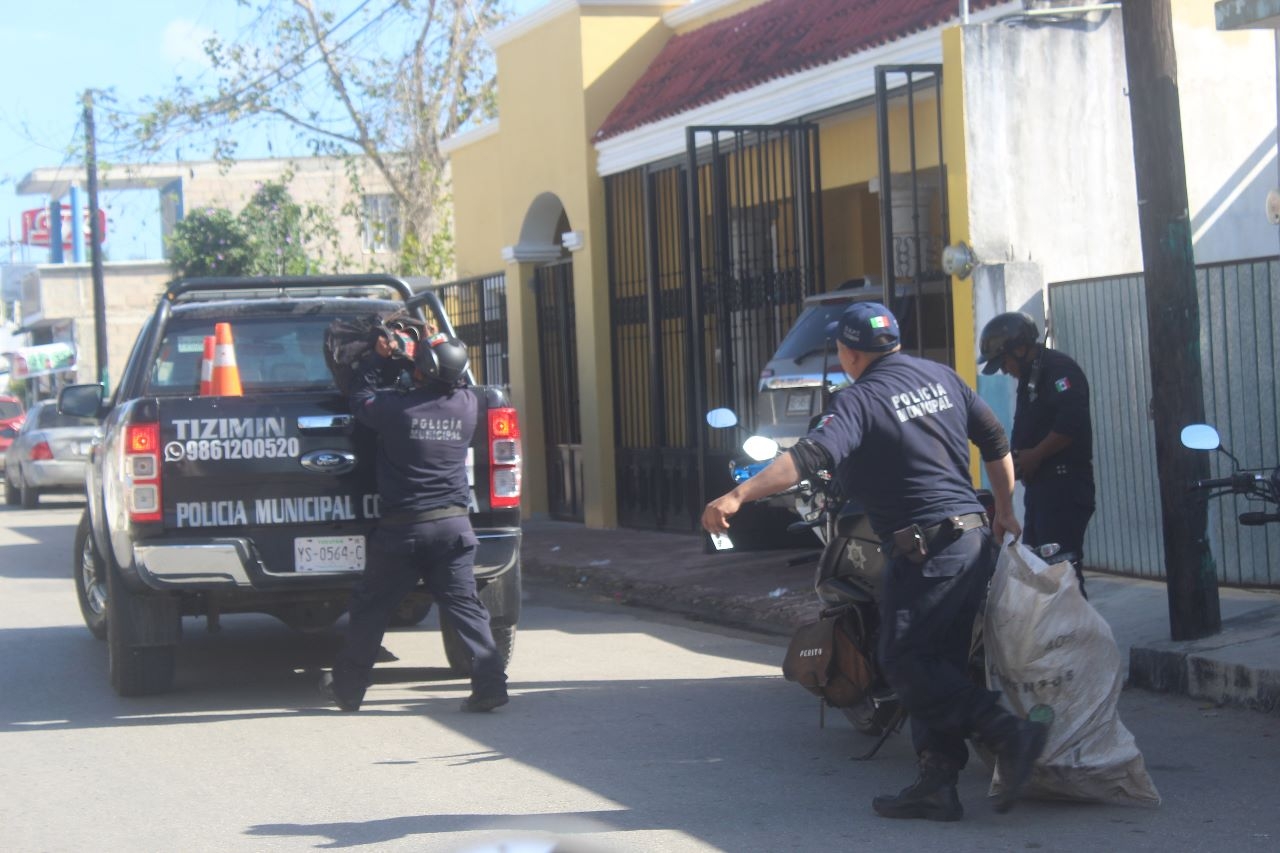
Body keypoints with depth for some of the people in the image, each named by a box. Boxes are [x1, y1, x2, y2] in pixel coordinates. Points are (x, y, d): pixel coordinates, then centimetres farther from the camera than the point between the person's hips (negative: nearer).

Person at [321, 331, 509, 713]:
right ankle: (490, 684, -9)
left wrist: (378, 357, 16)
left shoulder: (397, 408, -12)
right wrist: (436, 350, 24)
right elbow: (459, 383, 22)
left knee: (370, 609, 11)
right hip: (453, 524, 3)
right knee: (464, 606, 2)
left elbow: (360, 396, 8)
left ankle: (346, 688, 22)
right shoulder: (466, 406, -1)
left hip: (402, 528, -3)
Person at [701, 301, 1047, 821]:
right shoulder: (941, 377, 12)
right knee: (936, 666, 12)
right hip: (973, 538, 9)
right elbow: (995, 439, 18)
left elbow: (813, 455, -26)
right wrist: (1004, 510, 28)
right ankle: (937, 784, 10)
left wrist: (738, 495, -32)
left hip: (924, 550, -8)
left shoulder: (860, 399, -11)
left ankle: (1008, 733, -13)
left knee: (904, 663, -4)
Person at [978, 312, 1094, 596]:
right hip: (1040, 484, 11)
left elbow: (1072, 423, -24)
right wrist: (1018, 457, 6)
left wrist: (1034, 455, -16)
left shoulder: (1059, 369, -11)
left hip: (1064, 484, -11)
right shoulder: (1030, 377, 20)